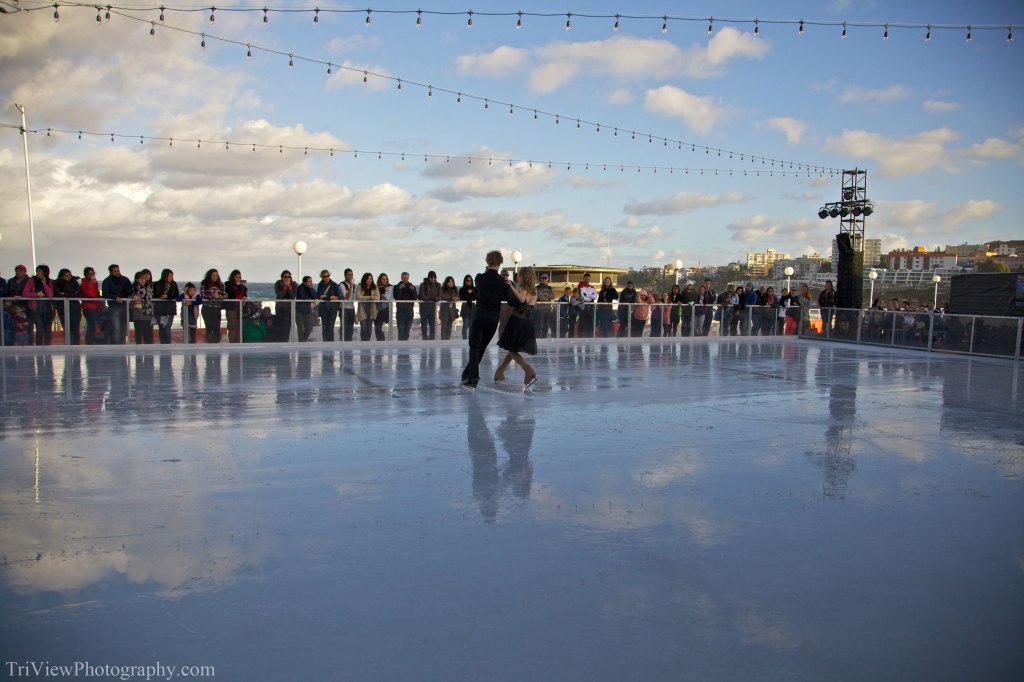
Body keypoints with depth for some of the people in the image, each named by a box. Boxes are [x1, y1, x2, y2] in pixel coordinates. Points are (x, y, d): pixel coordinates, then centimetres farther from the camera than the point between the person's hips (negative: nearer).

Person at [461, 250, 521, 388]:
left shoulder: (480, 278, -4)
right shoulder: (502, 281, -7)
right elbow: (512, 302, -7)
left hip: (480, 315, -1)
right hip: (493, 318, 1)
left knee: (474, 347, 4)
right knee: (482, 347, 15)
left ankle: (473, 377, -11)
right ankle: (468, 374, 22)